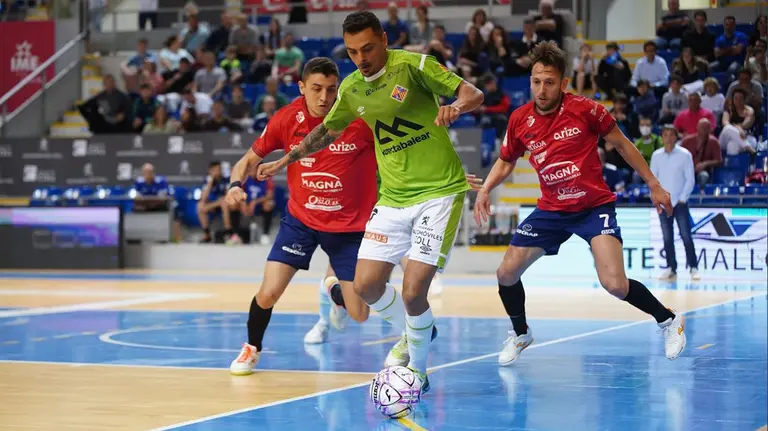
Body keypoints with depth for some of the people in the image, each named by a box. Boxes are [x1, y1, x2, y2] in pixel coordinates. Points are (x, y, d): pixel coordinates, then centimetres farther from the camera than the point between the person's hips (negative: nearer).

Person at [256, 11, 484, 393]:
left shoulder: (412, 65, -11)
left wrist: (456, 106, -32)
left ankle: (417, 370, 12)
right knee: (366, 285, -1)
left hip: (439, 192, -6)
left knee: (413, 291, -14)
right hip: (393, 199, 6)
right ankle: (413, 333, 29)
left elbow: (473, 94, -11)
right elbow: (328, 130, 25)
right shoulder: (351, 89, 6)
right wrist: (285, 161, 27)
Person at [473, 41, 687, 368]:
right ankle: (520, 334, 28)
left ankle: (669, 321, 7)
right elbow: (505, 162, 14)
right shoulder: (520, 120, -4)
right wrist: (485, 189, -5)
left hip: (595, 206, -4)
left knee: (615, 285, -20)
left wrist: (653, 185, 1)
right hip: (551, 210, 4)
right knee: (507, 273, -1)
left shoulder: (585, 109, -15)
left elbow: (623, 145, -1)